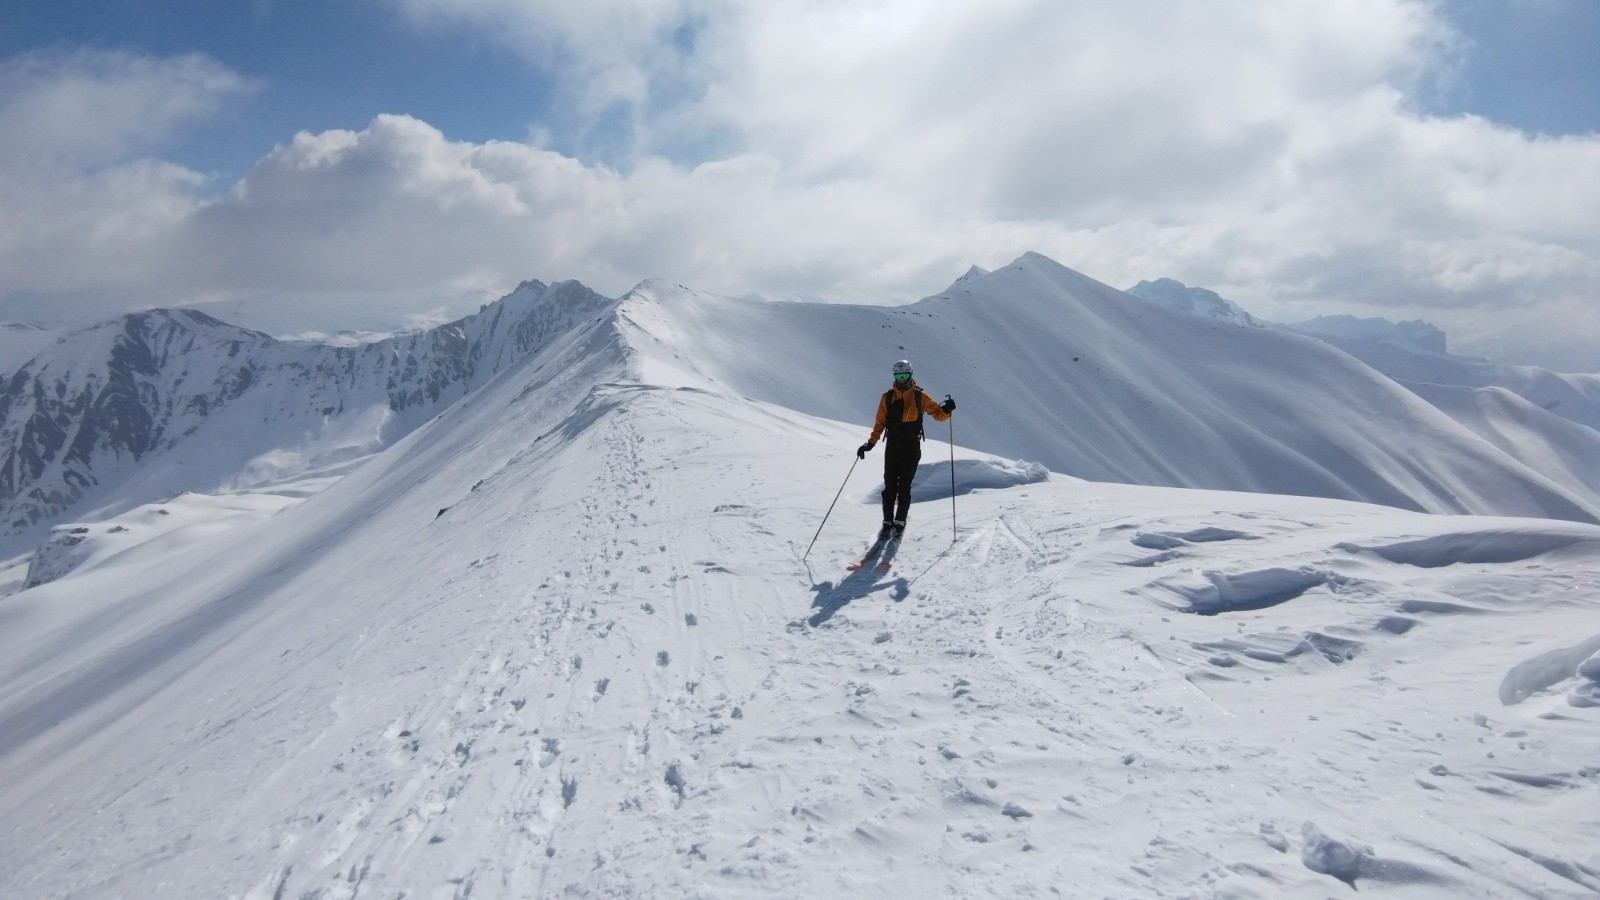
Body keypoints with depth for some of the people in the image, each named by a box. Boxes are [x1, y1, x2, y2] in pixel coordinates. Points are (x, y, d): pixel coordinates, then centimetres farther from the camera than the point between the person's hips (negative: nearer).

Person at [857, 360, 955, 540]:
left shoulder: (920, 396, 1)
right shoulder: (887, 397, 5)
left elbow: (938, 414, 3)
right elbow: (880, 422, 7)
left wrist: (946, 410, -20)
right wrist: (871, 443, -3)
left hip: (912, 448, -1)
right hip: (893, 447, 2)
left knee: (904, 487, -1)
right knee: (890, 487, 1)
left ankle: (900, 523, 10)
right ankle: (887, 523, 9)